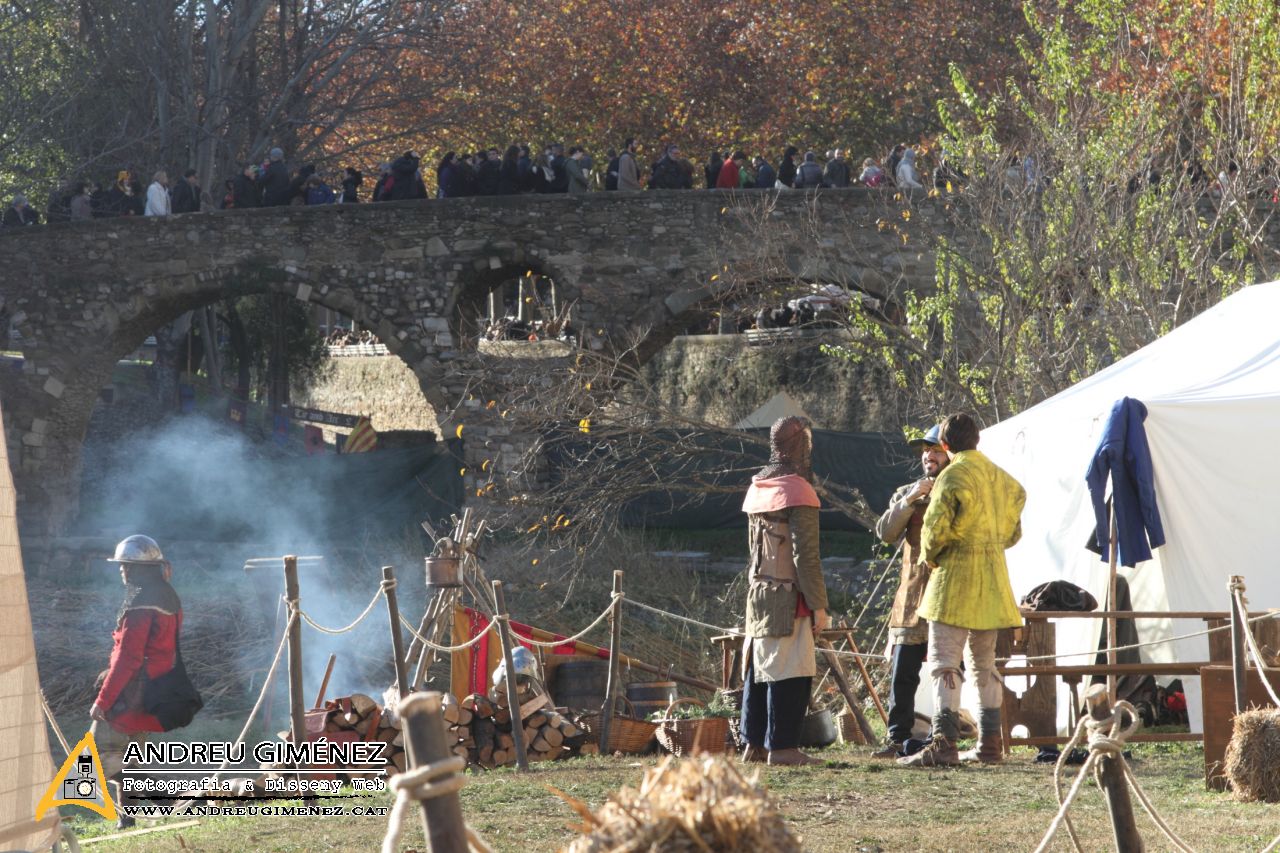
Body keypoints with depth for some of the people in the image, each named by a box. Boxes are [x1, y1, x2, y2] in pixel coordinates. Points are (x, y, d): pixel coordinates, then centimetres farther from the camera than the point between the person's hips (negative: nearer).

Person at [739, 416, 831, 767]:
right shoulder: (797, 492, -13)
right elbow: (806, 554, -16)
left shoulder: (757, 488, 13)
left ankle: (754, 743, 16)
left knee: (757, 669, 12)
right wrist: (818, 605, -13)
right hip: (788, 597, -9)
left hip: (758, 593, 9)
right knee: (789, 673, -5)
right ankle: (782, 746, -6)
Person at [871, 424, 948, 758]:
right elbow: (885, 532, 1)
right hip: (912, 596, 3)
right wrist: (910, 500, -11)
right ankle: (897, 738, 3)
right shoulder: (907, 494, 16)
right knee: (902, 674, -1)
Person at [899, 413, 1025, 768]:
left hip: (956, 578, -7)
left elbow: (935, 528, -16)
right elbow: (1012, 531, 17)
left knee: (945, 662, -9)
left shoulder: (953, 476, -12)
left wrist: (929, 557, 2)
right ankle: (990, 744, 16)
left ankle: (944, 743, -19)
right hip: (993, 579, 7)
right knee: (983, 663, 15)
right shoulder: (1000, 478, 12)